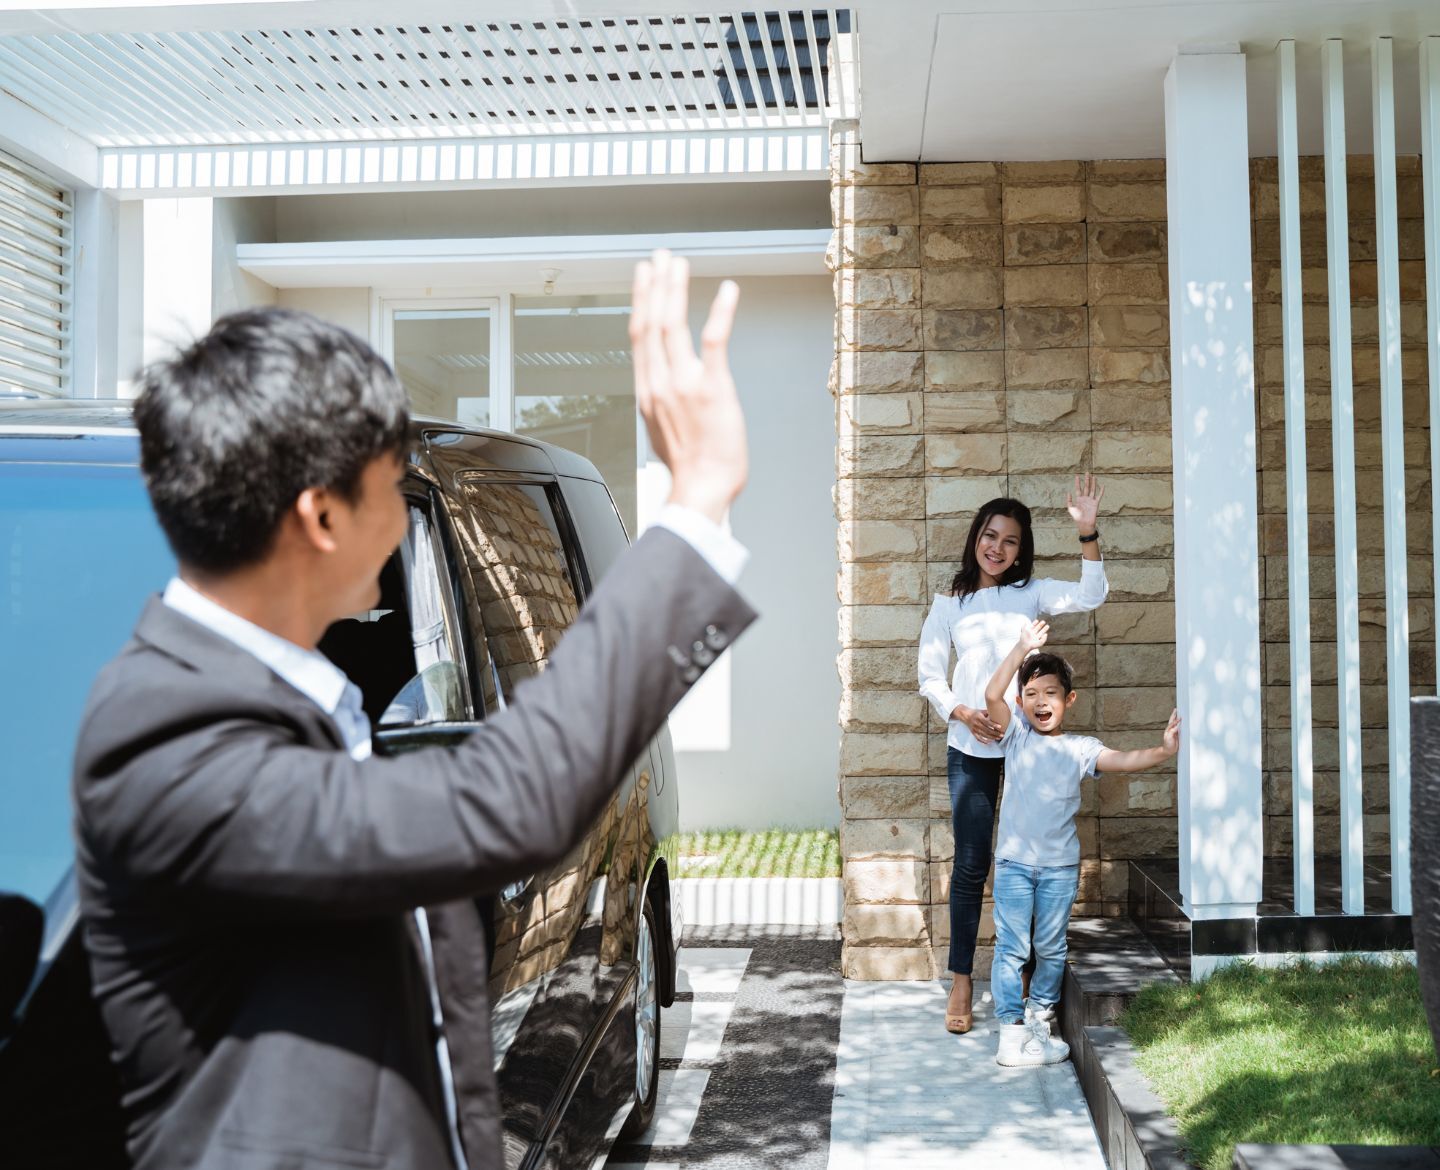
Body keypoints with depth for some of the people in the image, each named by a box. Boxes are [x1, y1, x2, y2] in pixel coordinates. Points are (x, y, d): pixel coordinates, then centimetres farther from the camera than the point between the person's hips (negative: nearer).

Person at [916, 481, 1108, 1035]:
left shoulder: (1031, 593, 5)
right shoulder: (949, 604, 6)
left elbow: (1089, 595, -11)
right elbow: (929, 676, 6)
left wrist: (1087, 533, -23)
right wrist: (962, 713, -12)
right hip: (971, 747, 0)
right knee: (971, 863, 0)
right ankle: (961, 980, 10)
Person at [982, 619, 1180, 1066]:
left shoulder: (1080, 748, 2)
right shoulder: (1016, 735, 1)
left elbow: (1123, 760, -11)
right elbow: (993, 694, -13)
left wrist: (1163, 751, -28)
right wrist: (1023, 648, -16)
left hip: (1060, 866, 2)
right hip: (1014, 863, -1)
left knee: (1051, 949, 11)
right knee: (1012, 948, -4)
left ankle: (1039, 1016, 30)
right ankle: (1012, 1030, 0)